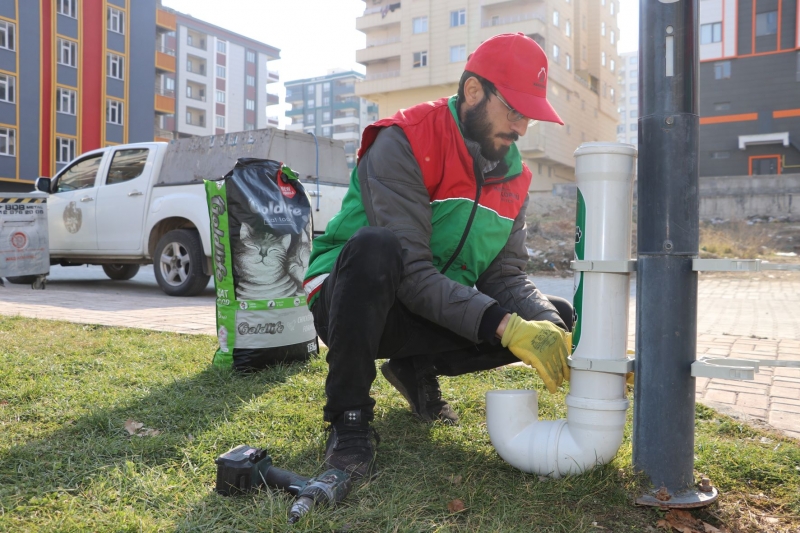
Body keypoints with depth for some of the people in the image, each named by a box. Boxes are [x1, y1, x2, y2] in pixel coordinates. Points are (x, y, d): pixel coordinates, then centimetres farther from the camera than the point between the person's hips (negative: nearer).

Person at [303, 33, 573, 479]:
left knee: (557, 317, -5)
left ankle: (418, 370, 8)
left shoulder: (515, 175, 3)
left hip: (439, 316, 7)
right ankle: (349, 418, -22)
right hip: (346, 303, -6)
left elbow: (507, 275, -3)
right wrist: (506, 326, -33)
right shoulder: (404, 144, -19)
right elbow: (411, 273, -27)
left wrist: (554, 332, -21)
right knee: (376, 247, -40)